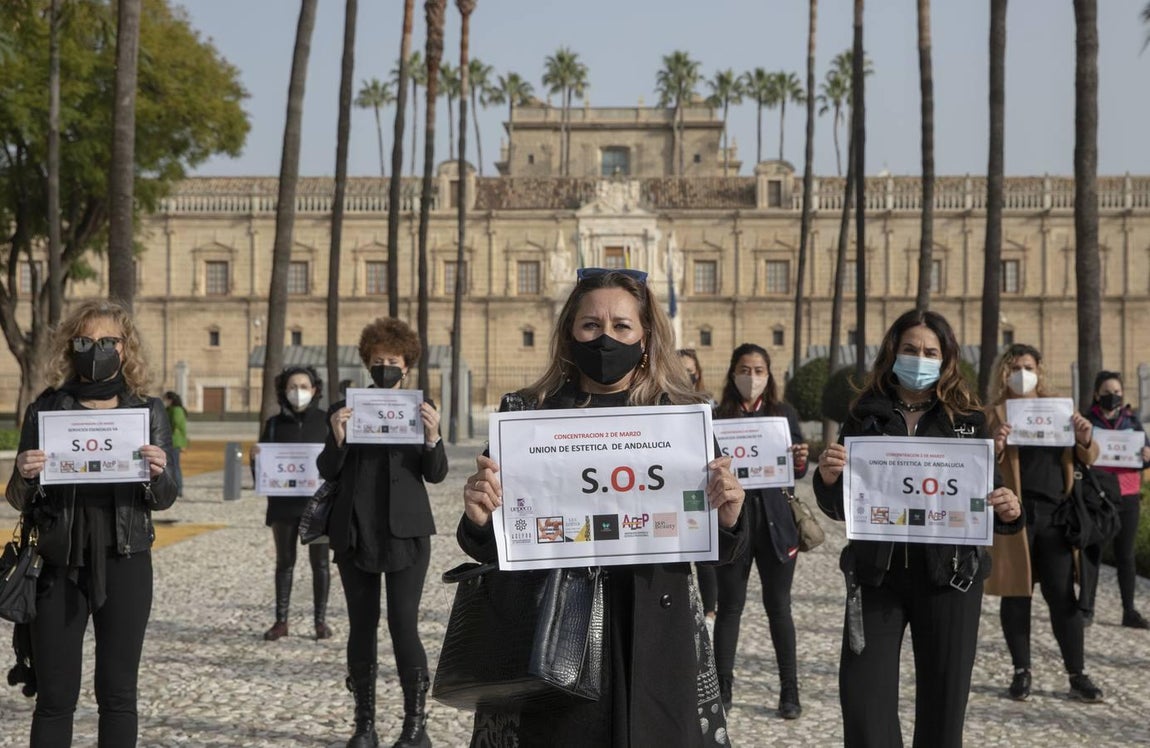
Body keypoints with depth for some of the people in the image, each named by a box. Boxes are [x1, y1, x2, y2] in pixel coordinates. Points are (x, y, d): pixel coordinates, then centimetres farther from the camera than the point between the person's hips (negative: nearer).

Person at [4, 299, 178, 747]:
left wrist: (158, 473, -17)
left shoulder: (148, 411, 3)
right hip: (60, 563, 0)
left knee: (118, 692, 7)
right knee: (55, 696, 3)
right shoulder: (46, 410, 2)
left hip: (125, 563, 0)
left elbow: (163, 500, 5)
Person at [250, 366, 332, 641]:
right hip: (283, 502, 2)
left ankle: (321, 620, 12)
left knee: (320, 561, 3)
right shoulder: (274, 424, 6)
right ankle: (281, 620, 16)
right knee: (284, 561, 9)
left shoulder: (327, 421, 1)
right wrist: (255, 456, -13)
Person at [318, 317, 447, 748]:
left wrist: (432, 437, -19)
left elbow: (436, 474, 0)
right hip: (355, 532, 2)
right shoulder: (346, 409, 7)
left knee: (404, 625, -7)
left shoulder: (419, 408, 4)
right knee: (362, 625, 6)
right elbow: (327, 471, 4)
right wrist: (337, 438, -15)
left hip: (405, 532, -2)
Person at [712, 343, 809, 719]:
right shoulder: (718, 416, 2)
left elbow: (797, 471, 6)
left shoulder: (784, 413, 6)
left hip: (774, 519, 1)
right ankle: (722, 688, 11)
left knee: (778, 604, 6)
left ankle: (790, 691, 12)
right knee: (730, 604, 3)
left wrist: (800, 461, -16)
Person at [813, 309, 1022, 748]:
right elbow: (839, 508, 3)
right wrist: (827, 478, -18)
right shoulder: (865, 417, 4)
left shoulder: (968, 421, 2)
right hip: (876, 572, 0)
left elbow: (986, 498, 4)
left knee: (943, 698, 9)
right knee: (864, 698, -4)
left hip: (949, 575, 0)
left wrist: (1007, 513, -19)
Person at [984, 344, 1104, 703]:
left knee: (1062, 595, 2)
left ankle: (1077, 675, 10)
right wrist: (995, 448, -23)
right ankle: (1021, 672, 16)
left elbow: (1086, 460, 15)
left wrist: (1085, 440, -7)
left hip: (1054, 515, 2)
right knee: (1016, 593, 5)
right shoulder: (994, 414, 3)